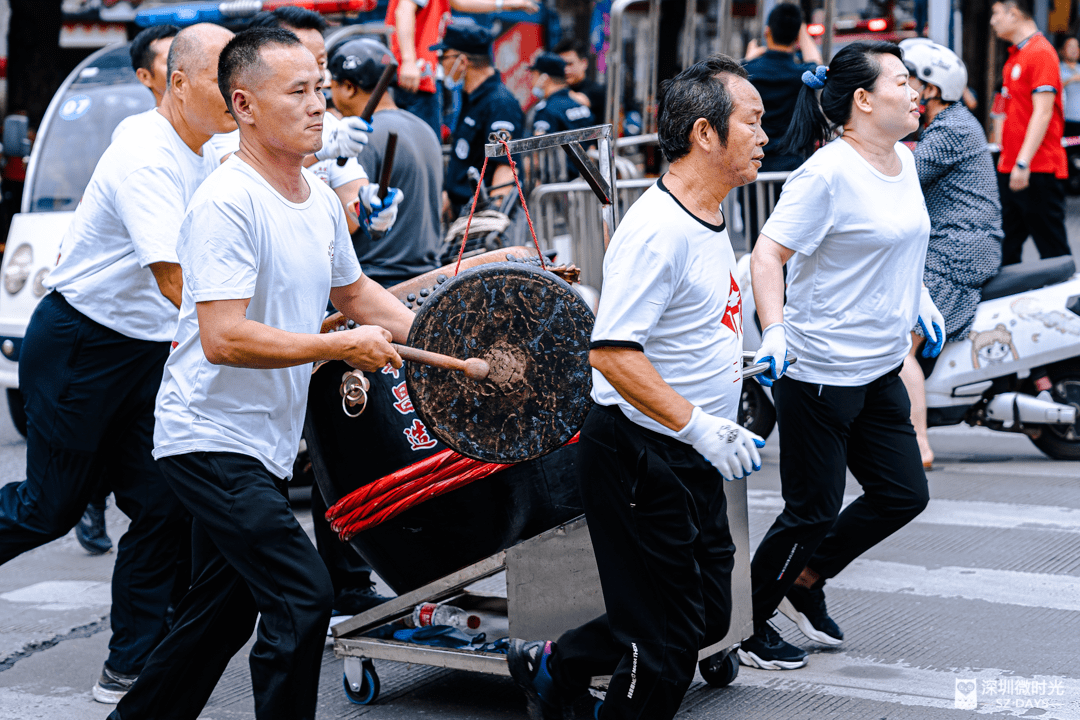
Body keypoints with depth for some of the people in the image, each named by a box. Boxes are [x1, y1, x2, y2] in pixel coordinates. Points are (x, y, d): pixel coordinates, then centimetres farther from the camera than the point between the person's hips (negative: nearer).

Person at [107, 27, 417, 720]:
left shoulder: (321, 199, 8)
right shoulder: (227, 202, -20)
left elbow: (355, 290, 25)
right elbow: (223, 338, -27)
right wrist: (343, 346, -22)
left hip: (264, 446, 9)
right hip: (211, 436, -9)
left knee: (224, 612, 18)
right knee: (303, 596, -14)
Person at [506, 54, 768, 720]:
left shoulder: (711, 223, 11)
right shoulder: (657, 229, -21)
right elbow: (613, 352, -26)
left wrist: (752, 357, 15)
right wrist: (697, 425, -29)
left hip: (691, 458, 10)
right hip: (640, 457, -10)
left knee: (709, 615, 18)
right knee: (665, 646, -1)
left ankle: (555, 666, 31)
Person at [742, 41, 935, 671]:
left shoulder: (902, 161, 8)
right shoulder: (827, 174, -19)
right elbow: (769, 254, -20)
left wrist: (920, 302, 20)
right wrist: (775, 331, -30)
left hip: (881, 370, 9)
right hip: (821, 375, -9)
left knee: (904, 495, 13)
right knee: (813, 513, 0)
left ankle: (805, 584, 31)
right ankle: (746, 627, 19)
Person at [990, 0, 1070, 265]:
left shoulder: (1041, 52, -12)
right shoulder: (1015, 56, 16)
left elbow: (1043, 112, -19)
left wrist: (1023, 163, -24)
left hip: (1038, 171, -9)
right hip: (1010, 169, 9)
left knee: (1052, 249, -3)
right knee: (1006, 251, 10)